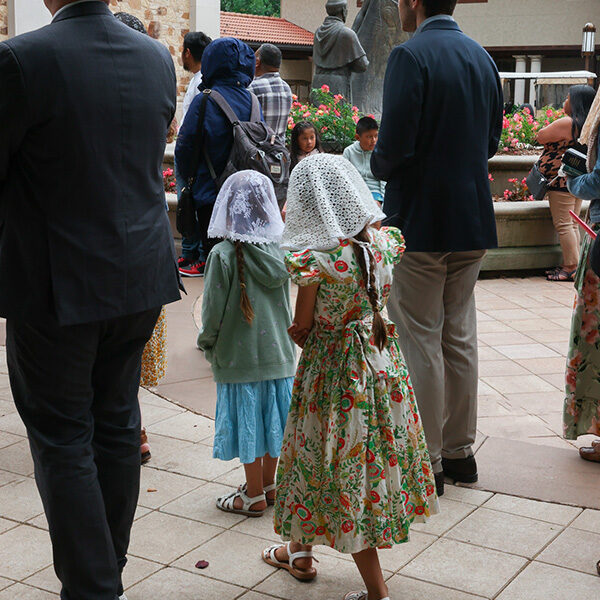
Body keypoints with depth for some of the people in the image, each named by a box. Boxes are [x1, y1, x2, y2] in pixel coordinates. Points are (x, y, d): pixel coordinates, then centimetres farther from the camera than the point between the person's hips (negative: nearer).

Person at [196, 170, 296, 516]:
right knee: (271, 418, 15)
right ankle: (268, 485, 30)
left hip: (239, 355, -5)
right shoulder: (281, 249, -2)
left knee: (248, 422, 6)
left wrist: (207, 342, 3)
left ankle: (254, 496, 17)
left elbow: (214, 310, -12)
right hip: (279, 349, 5)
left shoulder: (223, 255, -17)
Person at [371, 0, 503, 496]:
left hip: (420, 222, -7)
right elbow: (491, 142, 14)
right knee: (459, 336, 15)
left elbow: (394, 147, -21)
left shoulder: (411, 56, -14)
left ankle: (425, 462, 10)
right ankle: (460, 451, 25)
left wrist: (379, 166, -1)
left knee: (420, 341, 2)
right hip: (473, 220, 7)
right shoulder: (482, 58, 9)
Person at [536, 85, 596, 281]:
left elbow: (540, 137, -9)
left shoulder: (566, 123, -17)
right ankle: (571, 265, 16)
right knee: (572, 224, 13)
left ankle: (571, 267, -5)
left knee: (563, 225, -5)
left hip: (562, 180, -9)